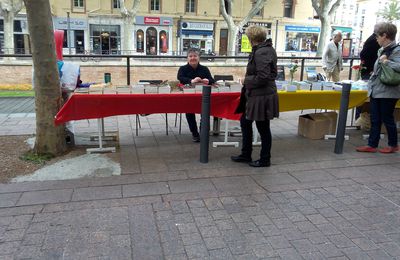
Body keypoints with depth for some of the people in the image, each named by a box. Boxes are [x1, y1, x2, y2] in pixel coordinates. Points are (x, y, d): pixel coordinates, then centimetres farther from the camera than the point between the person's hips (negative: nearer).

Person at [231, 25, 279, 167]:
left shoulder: (261, 52, -21)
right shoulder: (268, 49, 9)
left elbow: (263, 77, -27)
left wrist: (246, 80, -11)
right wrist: (248, 78, 9)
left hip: (262, 97, -10)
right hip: (255, 96, 10)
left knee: (263, 128, 5)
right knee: (245, 122, 18)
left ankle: (265, 160, 23)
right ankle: (245, 155, 32)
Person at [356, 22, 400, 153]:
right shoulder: (383, 50, 12)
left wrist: (386, 61, -23)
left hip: (387, 93, -8)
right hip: (376, 91, 8)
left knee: (387, 119, 5)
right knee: (375, 120, 11)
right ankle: (372, 145, 18)